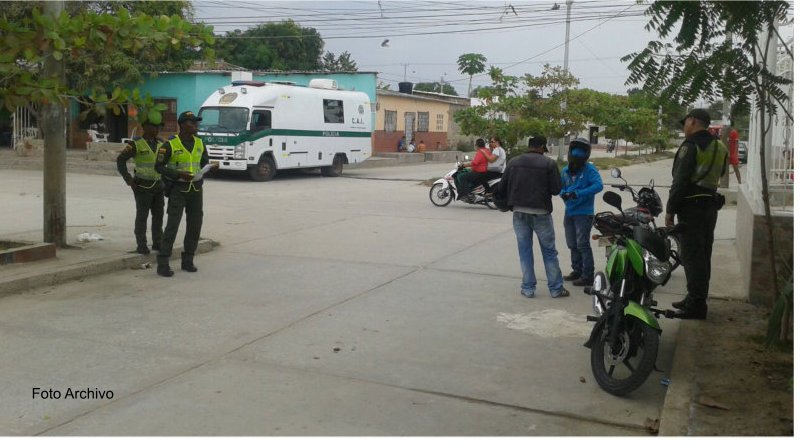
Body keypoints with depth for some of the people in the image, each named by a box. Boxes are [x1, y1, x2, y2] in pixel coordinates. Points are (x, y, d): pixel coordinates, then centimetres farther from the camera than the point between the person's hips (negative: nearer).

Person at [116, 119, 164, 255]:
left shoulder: (160, 143, 7)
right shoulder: (136, 144, -10)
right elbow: (121, 160, -8)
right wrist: (128, 178, -16)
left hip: (158, 185, 5)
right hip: (143, 186, -5)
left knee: (158, 215, 7)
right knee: (142, 216, -2)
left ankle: (157, 243, 16)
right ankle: (141, 245, 4)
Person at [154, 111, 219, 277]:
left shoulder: (199, 143, 6)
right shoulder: (170, 144, -10)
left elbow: (204, 164, 13)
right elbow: (159, 167, -8)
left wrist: (213, 167, -11)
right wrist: (179, 174, -21)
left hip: (196, 189, 5)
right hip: (178, 189, -5)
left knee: (195, 226, 5)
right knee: (172, 225, -10)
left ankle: (187, 261, 17)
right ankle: (163, 264, -6)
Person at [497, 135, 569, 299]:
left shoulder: (514, 162, 3)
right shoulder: (549, 163, -8)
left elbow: (501, 188, 3)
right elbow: (556, 189, -9)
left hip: (519, 212, 3)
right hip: (541, 212, -3)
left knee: (525, 251, 11)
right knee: (549, 251, 8)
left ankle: (528, 288, 14)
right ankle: (556, 288, 13)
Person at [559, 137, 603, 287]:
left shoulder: (589, 169, -12)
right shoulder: (565, 170, 7)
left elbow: (598, 185, -25)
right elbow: (560, 186, 14)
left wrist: (578, 193, -32)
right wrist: (563, 193, -11)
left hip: (583, 213, -7)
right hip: (569, 212, 7)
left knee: (583, 245, -8)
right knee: (572, 245, 16)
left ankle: (588, 275, -2)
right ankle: (577, 271, 30)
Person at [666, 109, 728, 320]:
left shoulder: (690, 146, -14)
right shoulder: (719, 146, 14)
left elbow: (680, 181, -17)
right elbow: (720, 174, 19)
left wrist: (670, 209, -13)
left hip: (692, 206, -9)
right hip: (711, 205, 9)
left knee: (692, 255, -6)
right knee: (703, 255, 15)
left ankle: (696, 304, -5)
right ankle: (696, 298, 25)